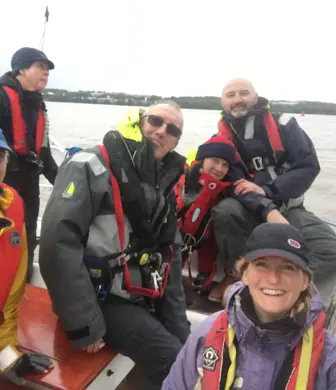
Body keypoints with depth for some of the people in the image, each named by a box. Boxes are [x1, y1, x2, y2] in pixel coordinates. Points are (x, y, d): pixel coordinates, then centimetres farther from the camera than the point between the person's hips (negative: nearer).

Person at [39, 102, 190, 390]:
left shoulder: (164, 184, 10)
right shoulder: (92, 167, -14)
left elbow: (171, 256, 13)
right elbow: (58, 243, -24)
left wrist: (179, 326, 9)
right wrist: (85, 325, -22)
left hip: (147, 299, 8)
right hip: (104, 298, -7)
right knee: (176, 365, -16)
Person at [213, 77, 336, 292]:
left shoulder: (283, 125, -5)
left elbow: (308, 166, -12)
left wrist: (266, 191, -23)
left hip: (286, 208, 0)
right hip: (247, 211, 0)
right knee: (226, 210, -34)